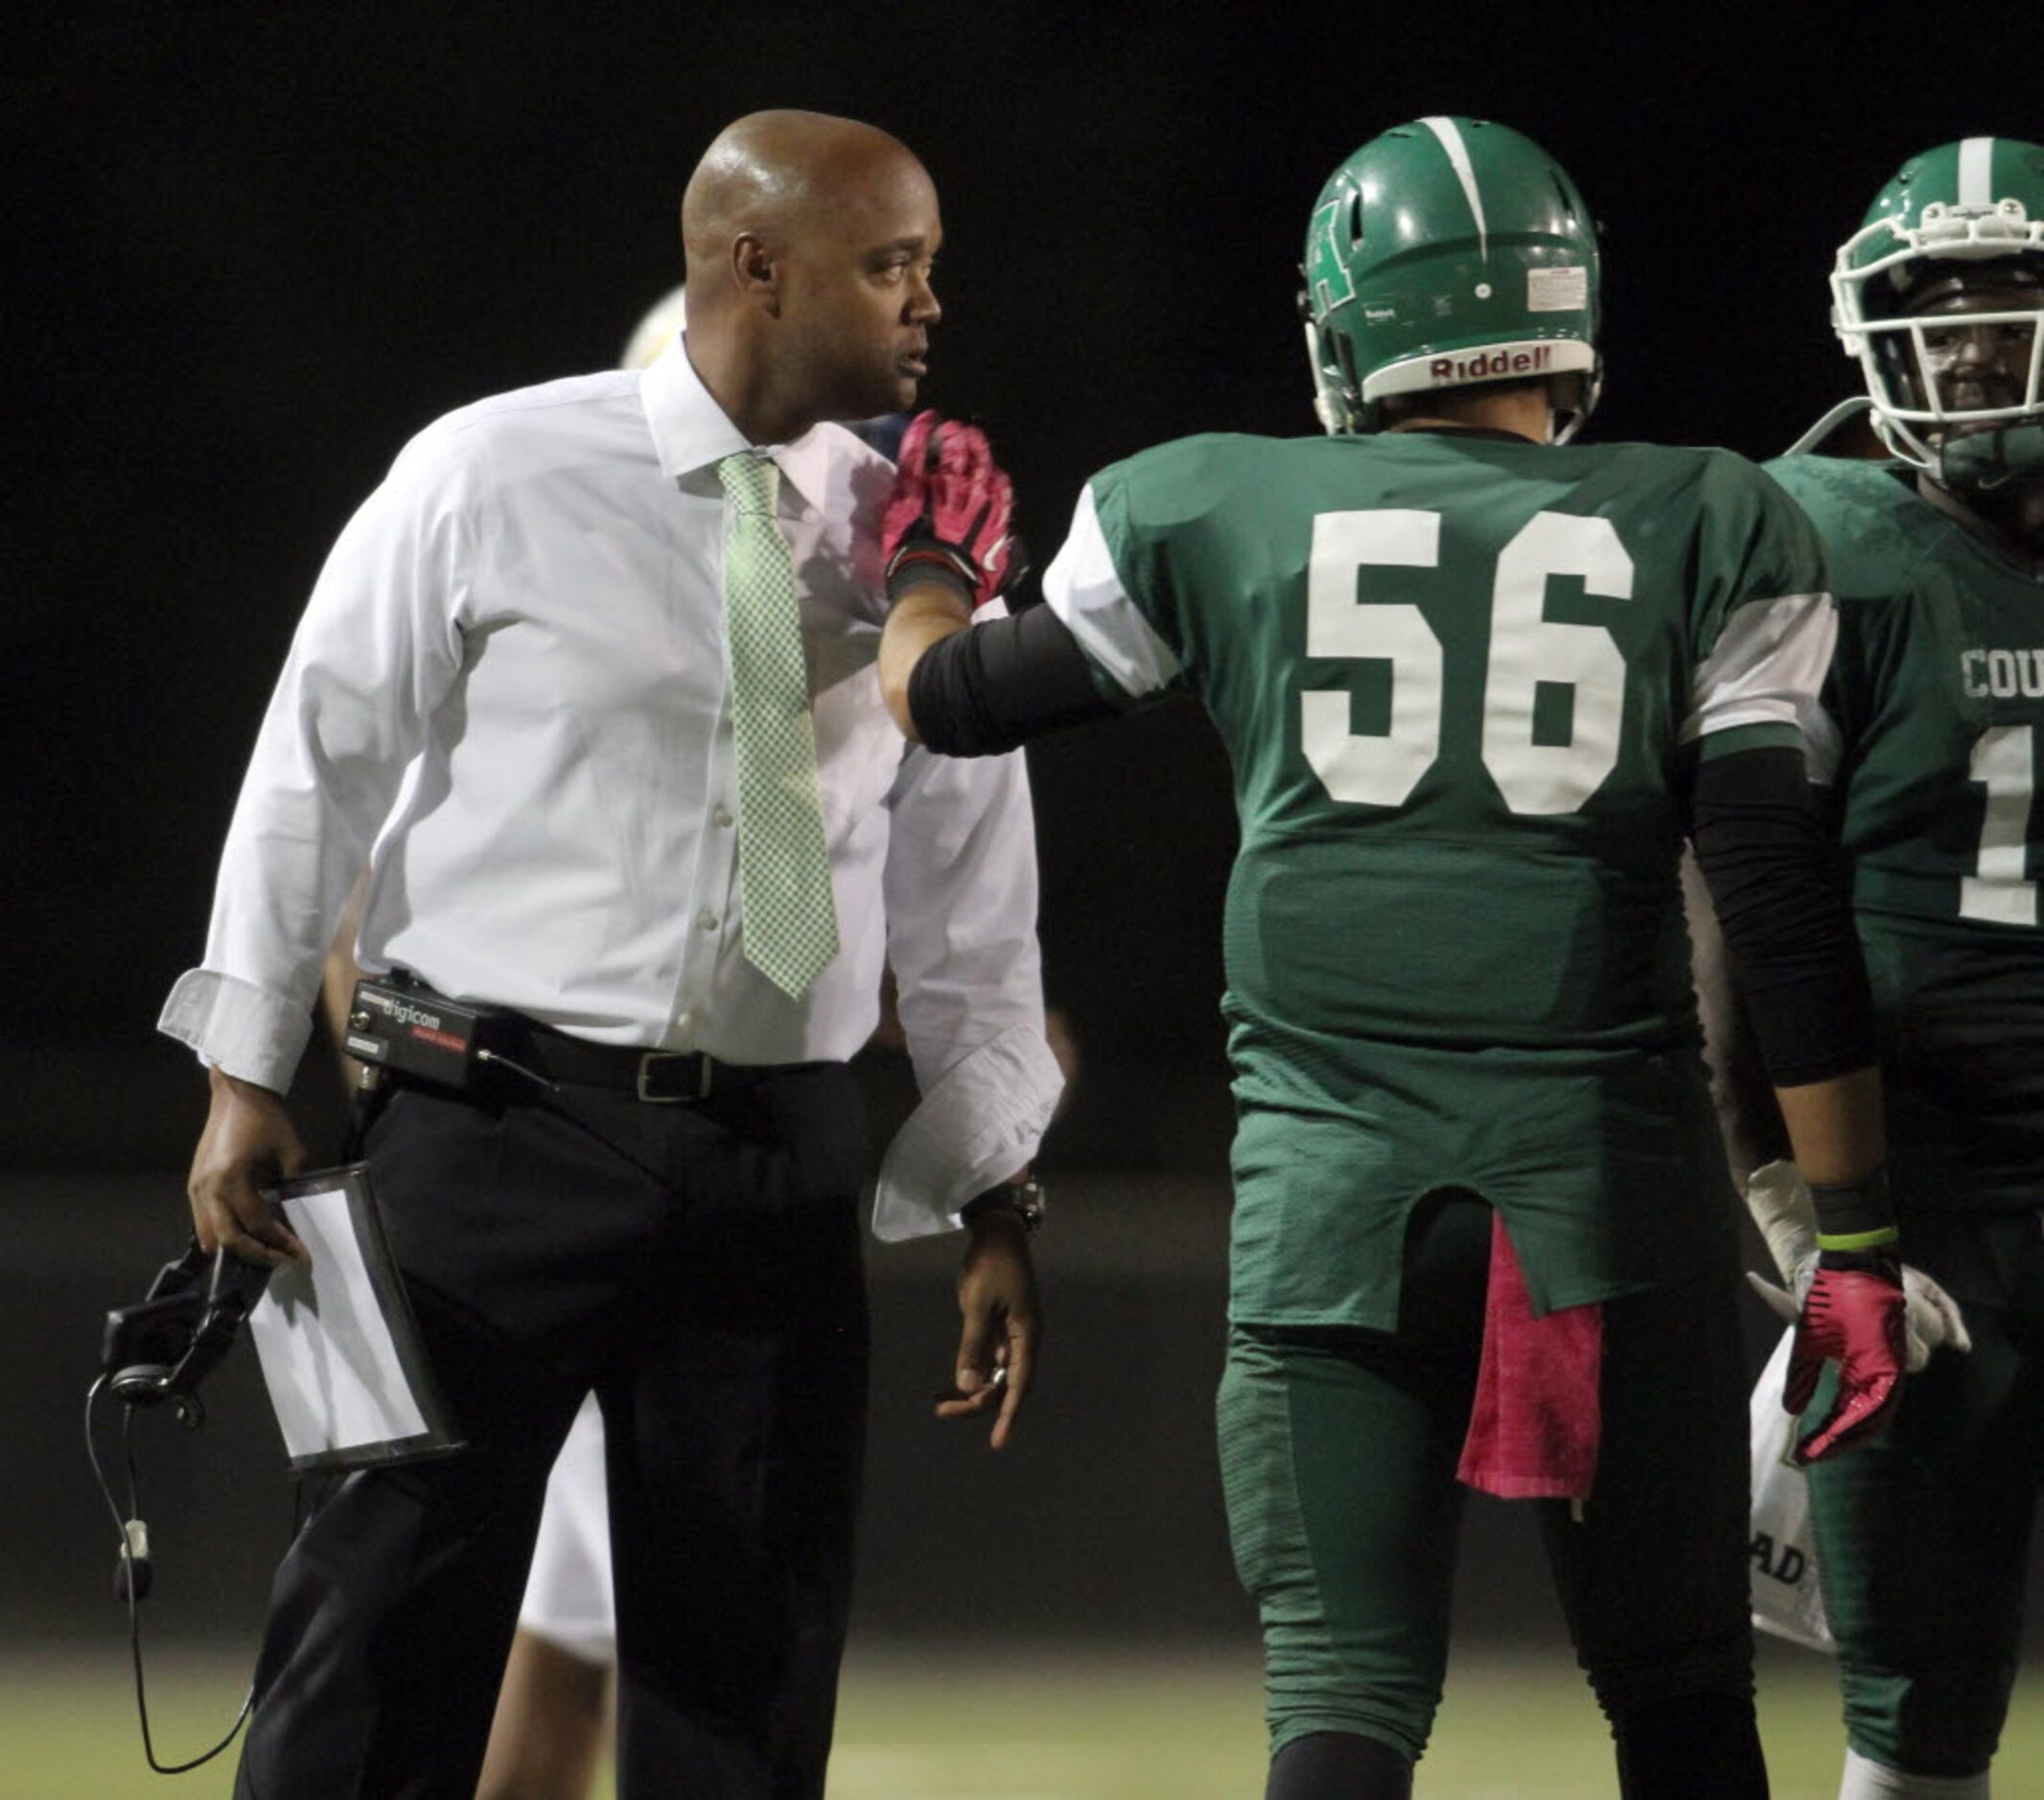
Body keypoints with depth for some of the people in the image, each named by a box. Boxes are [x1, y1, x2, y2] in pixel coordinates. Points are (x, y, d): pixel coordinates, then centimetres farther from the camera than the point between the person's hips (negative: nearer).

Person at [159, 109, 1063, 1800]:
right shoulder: (493, 479, -2)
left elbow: (968, 896, 12)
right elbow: (318, 770, 3)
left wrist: (996, 1208, 11)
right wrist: (247, 1078, 1)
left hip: (779, 1162, 4)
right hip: (504, 1133, -3)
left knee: (749, 1663, 6)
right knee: (394, 1611, -3)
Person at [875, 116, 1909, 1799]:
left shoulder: (1212, 514, 6)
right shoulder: (1705, 534, 3)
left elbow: (945, 697, 19)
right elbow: (1782, 907, -2)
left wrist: (930, 566, 42)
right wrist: (1853, 1235, 1)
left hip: (1330, 1181, 1)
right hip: (1610, 1160, 0)